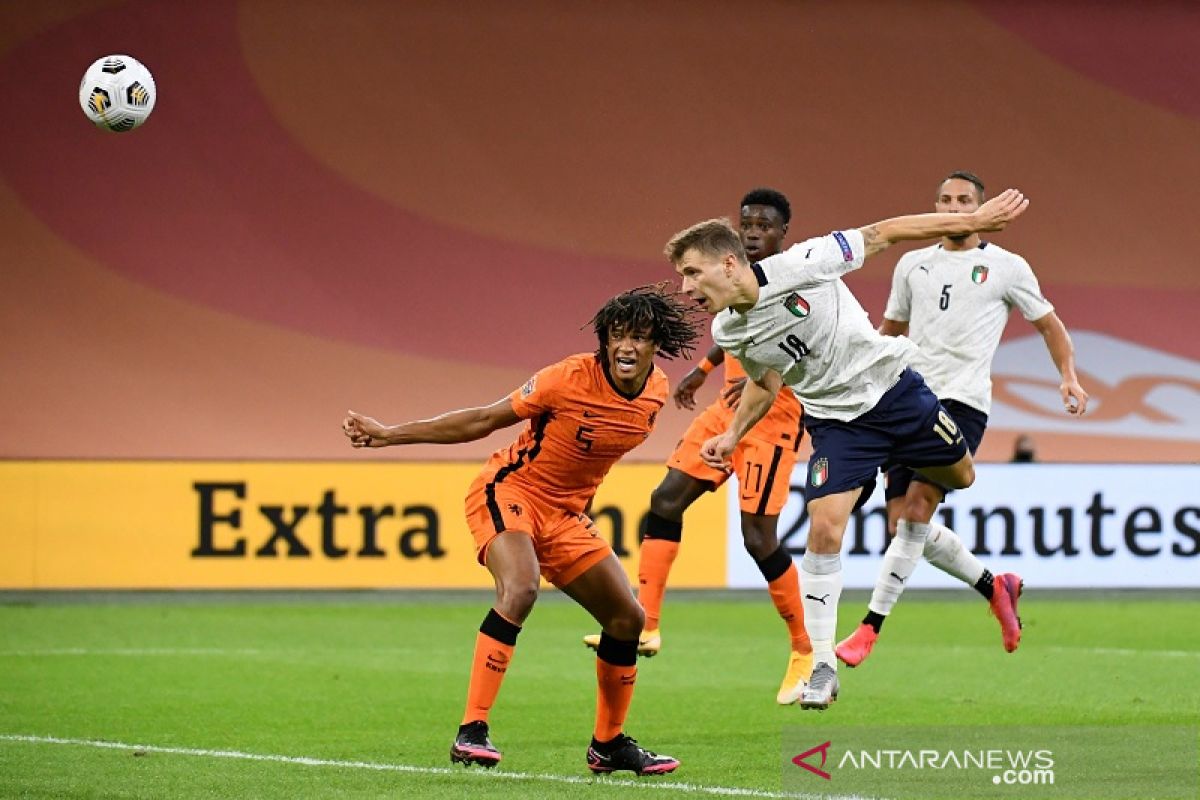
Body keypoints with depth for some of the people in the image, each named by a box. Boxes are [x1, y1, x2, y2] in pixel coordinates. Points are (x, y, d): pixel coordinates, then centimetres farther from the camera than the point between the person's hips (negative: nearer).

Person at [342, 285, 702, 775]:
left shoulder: (657, 393, -3)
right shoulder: (571, 378, -22)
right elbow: (483, 421, -14)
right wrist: (390, 434, -14)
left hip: (565, 514, 7)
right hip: (509, 492, -7)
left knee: (628, 619, 5)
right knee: (520, 588, -32)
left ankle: (608, 744, 24)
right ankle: (471, 733, -33)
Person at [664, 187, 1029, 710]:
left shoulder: (800, 266, -26)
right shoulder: (728, 333, -10)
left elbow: (882, 235, -17)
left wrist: (973, 221, -15)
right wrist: (733, 435, 4)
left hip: (890, 386, -1)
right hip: (837, 423, 1)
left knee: (961, 478, 13)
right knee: (824, 529, -15)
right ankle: (821, 666, -7)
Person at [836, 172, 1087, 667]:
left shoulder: (1006, 267, 5)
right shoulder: (913, 265, 16)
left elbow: (1049, 324, 14)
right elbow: (889, 330, 28)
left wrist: (1069, 377, 0)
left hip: (962, 402, -5)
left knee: (917, 509, -19)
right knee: (902, 522, 1)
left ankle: (870, 628, -20)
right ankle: (996, 587, 23)